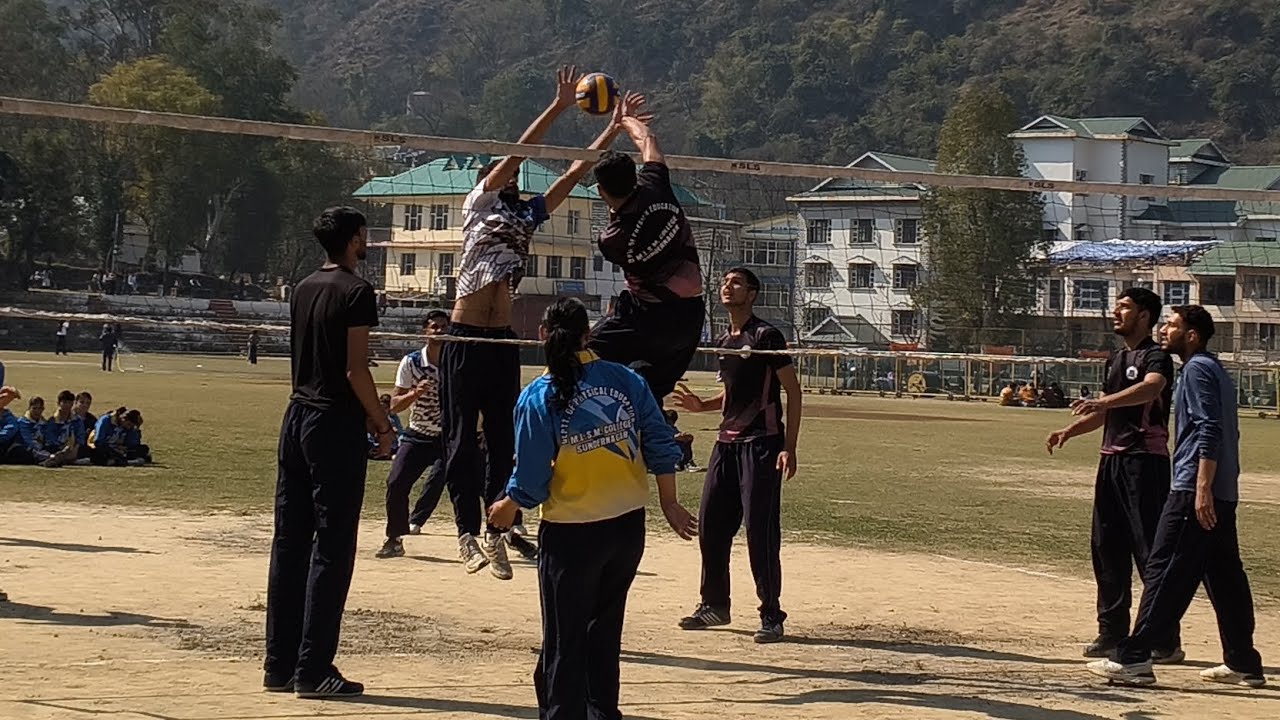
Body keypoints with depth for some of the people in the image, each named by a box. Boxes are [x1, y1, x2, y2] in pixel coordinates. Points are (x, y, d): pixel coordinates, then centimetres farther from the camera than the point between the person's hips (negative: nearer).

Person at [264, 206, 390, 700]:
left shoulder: (304, 289, 13)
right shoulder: (355, 292, -11)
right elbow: (355, 369, -16)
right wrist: (383, 424, -6)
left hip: (297, 417, 8)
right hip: (336, 424, -8)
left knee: (289, 544, 9)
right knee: (331, 548, -5)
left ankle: (279, 664, 12)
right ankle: (313, 670, -5)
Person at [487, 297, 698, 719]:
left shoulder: (539, 398, -12)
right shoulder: (625, 380, -3)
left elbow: (531, 479, -10)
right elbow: (660, 445, -2)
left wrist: (507, 509, 10)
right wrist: (669, 503, 9)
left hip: (571, 533, -4)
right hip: (629, 525, 4)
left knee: (564, 639, 8)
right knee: (604, 629, 19)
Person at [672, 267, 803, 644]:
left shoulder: (766, 336, -8)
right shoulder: (724, 342, 15)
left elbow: (792, 390, -10)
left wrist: (789, 447, -16)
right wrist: (701, 406, 7)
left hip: (762, 443, -8)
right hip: (728, 442, 8)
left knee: (760, 529, -8)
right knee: (710, 523, 9)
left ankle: (771, 614, -1)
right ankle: (714, 604, 22)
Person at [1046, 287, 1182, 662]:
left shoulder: (1156, 358, -8)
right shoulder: (1115, 360, 19)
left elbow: (1150, 389, -30)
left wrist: (1102, 402, -43)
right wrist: (1069, 431, 9)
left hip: (1146, 461, -9)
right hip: (1112, 459, 9)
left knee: (1151, 550, -9)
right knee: (1106, 546, 10)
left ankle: (1167, 641, -6)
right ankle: (1112, 633, 18)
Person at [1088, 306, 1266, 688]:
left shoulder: (1198, 369, -9)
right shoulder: (1215, 370, 21)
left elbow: (1210, 431, -19)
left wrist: (1202, 489, -24)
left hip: (1195, 489, -10)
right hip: (1223, 494, 10)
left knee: (1165, 572, -10)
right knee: (1225, 576, 12)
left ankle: (1133, 659, -12)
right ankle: (1243, 663, 14)